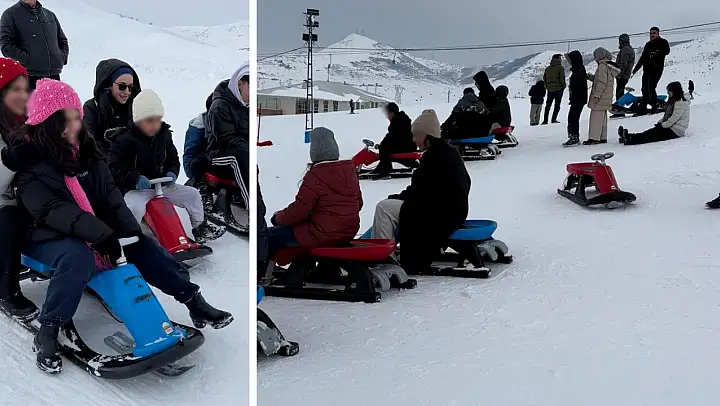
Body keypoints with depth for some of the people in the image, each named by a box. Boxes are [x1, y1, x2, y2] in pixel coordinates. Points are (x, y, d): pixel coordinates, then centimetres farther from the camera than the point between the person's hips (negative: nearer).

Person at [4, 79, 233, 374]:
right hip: (49, 238, -6)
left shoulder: (85, 153, 4)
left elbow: (110, 195, -3)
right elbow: (54, 211, -29)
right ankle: (47, 333, -24)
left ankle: (195, 304, 0)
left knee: (143, 247, -7)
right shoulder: (29, 164, -16)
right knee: (78, 258, -37)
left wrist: (130, 232, -17)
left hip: (96, 235, 6)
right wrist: (103, 236, -39)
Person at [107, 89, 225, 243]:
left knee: (192, 194, 2)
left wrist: (172, 173, -8)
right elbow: (114, 168, -21)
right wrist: (135, 178, -35)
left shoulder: (164, 134, 2)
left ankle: (200, 228, 19)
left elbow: (173, 158, 15)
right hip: (134, 189, -6)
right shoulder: (125, 140, -17)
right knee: (135, 208, -37)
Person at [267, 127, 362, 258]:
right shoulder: (350, 170, 3)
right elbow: (358, 203, 12)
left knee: (270, 237, 3)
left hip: (323, 235, -8)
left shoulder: (315, 175, -18)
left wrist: (278, 218, 2)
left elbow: (298, 210, -16)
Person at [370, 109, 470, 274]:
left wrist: (394, 198, 0)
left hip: (439, 215, -11)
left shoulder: (433, 156, -17)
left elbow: (418, 190, -17)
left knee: (384, 208, -10)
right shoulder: (450, 151, 12)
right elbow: (466, 182, 20)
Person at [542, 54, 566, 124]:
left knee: (548, 105, 10)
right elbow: (562, 79, -11)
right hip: (558, 89, -4)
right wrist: (563, 86, 0)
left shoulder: (547, 69, 8)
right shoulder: (560, 68, -7)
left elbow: (544, 78, 11)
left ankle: (545, 120, 6)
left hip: (550, 89, 5)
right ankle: (554, 119, -8)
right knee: (557, 105, 1)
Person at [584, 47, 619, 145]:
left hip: (600, 98, -10)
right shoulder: (609, 66, 14)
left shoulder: (602, 66, -15)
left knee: (596, 117, -7)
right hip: (606, 98, 10)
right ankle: (602, 137, 17)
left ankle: (594, 138, -8)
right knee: (602, 118, 13)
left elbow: (601, 83, -21)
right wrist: (590, 77, 19)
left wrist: (596, 95, -21)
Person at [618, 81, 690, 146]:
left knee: (652, 134, -25)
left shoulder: (682, 103, -14)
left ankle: (629, 139, -41)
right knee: (651, 131, -13)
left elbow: (674, 118, -20)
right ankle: (627, 137, -32)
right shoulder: (673, 101, 19)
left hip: (676, 131, -9)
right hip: (669, 127, 9)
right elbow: (667, 115, 20)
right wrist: (660, 123, 3)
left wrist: (662, 125, -15)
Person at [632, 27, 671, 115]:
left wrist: (656, 53, -32)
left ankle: (654, 107, -3)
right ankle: (643, 109, 6)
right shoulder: (648, 44, 20)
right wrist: (636, 68, 24)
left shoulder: (663, 42, 2)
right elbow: (643, 58, 25)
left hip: (657, 69, -6)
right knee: (645, 89, 3)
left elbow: (667, 51, -14)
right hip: (647, 69, 6)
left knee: (651, 88, -14)